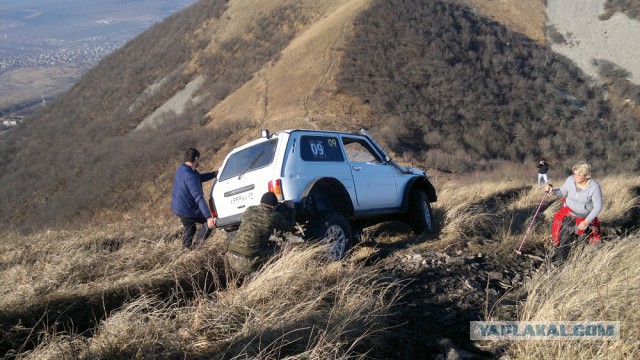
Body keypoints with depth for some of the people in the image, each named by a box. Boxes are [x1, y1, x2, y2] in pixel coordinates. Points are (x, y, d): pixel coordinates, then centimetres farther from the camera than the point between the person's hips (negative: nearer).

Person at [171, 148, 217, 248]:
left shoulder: (181, 168, 1)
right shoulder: (190, 176, -29)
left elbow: (201, 177, 12)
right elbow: (199, 198, -35)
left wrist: (216, 173, 2)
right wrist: (209, 217, -39)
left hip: (177, 207, 9)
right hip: (187, 211, -9)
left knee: (189, 229, 25)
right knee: (210, 223, 5)